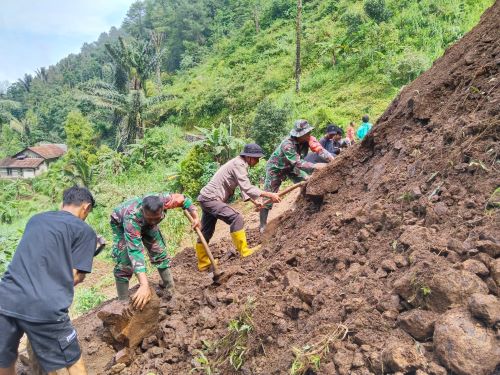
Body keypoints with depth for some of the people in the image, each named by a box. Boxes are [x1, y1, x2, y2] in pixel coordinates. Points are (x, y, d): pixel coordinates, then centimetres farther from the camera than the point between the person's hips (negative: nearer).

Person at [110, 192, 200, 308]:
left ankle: (170, 289, 16)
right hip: (121, 223, -4)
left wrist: (195, 217, -20)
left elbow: (182, 199, -15)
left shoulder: (163, 200, -38)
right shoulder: (132, 218, -49)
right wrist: (144, 285, -62)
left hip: (145, 223, 4)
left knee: (160, 253, 1)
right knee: (124, 263, -16)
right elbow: (135, 251, -55)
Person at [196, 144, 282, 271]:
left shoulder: (239, 164, 13)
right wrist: (269, 195, -25)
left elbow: (244, 188, 18)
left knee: (206, 233, 15)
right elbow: (247, 188, -26)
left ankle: (203, 263, 26)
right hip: (211, 199, -10)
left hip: (207, 198, 10)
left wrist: (254, 201, 11)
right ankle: (244, 251, -9)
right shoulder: (239, 164, -18)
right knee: (236, 218, -18)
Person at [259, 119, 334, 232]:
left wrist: (333, 160, -43)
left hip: (291, 167, 7)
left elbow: (320, 150, -29)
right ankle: (263, 225, 2)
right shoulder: (287, 144, -37)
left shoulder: (308, 139, -19)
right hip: (276, 167, -7)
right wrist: (315, 166, -51)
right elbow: (298, 163, -42)